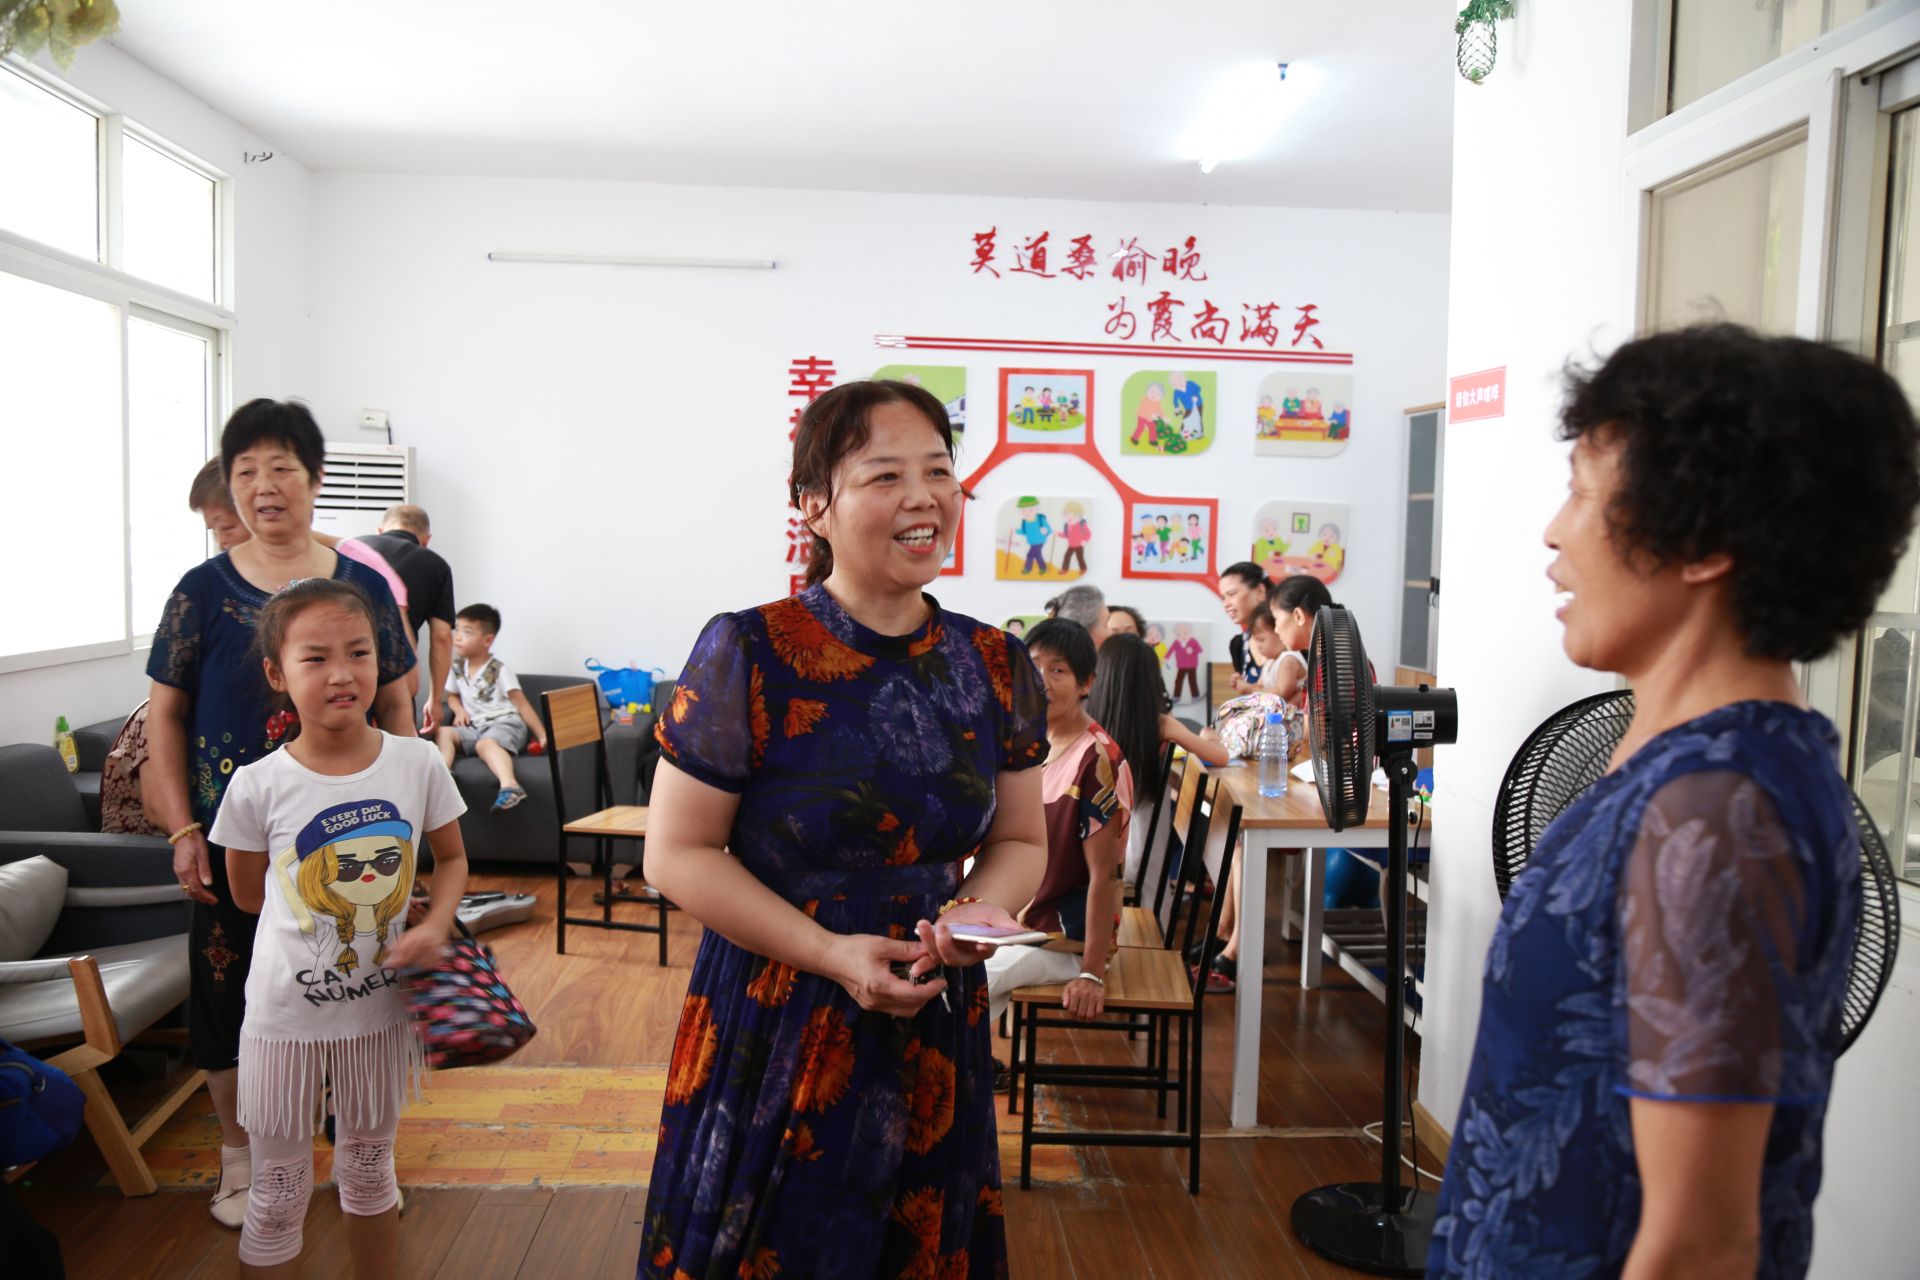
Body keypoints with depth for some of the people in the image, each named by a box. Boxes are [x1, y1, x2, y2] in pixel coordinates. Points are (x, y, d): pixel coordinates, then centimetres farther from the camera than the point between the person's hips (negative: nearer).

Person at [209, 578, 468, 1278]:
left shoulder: (417, 763, -11)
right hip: (286, 1016, -2)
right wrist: (322, 917, -6)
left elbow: (452, 858, 2)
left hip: (382, 1009, 2)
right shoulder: (258, 786, -15)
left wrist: (434, 926, -14)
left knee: (369, 1169, 22)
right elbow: (248, 894, 0)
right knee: (278, 1194, 13)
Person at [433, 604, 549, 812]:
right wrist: (459, 710, 2)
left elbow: (522, 705, -7)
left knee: (486, 743, -38)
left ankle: (510, 785, -64)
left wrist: (542, 736, -14)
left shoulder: (500, 671, -4)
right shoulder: (457, 668, 11)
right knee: (442, 732, -18)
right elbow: (452, 695, 27)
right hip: (474, 727, 6)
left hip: (504, 724, -6)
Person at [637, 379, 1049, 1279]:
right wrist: (831, 953, -19)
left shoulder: (998, 667, 0)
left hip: (936, 1026, 4)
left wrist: (981, 910, -12)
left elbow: (1020, 839, 10)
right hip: (774, 1031, -4)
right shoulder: (749, 654, -14)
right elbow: (677, 854, -11)